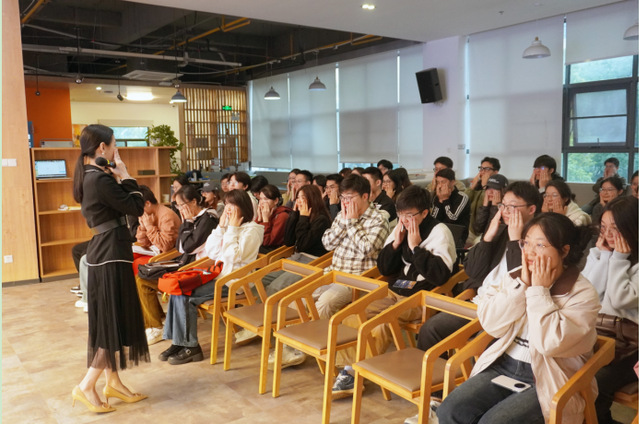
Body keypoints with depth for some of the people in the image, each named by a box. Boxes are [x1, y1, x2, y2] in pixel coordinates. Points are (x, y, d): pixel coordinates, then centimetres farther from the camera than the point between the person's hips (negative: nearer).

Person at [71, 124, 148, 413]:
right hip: (111, 254, -10)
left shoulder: (90, 176, 12)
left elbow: (117, 204, 16)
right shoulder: (100, 179, -19)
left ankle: (113, 383, 24)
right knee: (116, 322, -2)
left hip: (104, 253, 10)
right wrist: (124, 176, -6)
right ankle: (86, 387, 6)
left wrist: (117, 179, 6)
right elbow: (136, 207, -15)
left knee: (109, 321, 14)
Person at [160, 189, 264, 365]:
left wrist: (232, 229, -14)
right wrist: (221, 227, 2)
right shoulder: (229, 225, 14)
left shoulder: (251, 230, -10)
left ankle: (191, 347, -7)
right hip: (219, 275, 8)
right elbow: (211, 252, 8)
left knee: (185, 296, -19)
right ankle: (178, 342, -2)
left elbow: (232, 257, -21)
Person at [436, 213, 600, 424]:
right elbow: (491, 325, -6)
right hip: (504, 366, 5)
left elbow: (549, 343, -23)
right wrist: (522, 284, -12)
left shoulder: (583, 294, -10)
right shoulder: (515, 277, 4)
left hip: (547, 380, -4)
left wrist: (539, 290, -16)